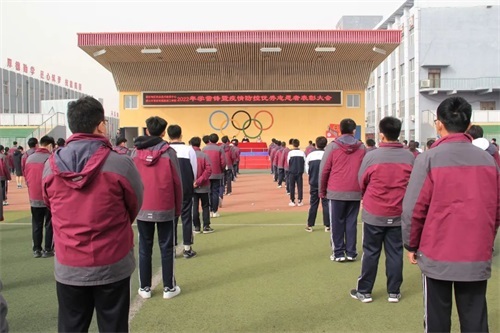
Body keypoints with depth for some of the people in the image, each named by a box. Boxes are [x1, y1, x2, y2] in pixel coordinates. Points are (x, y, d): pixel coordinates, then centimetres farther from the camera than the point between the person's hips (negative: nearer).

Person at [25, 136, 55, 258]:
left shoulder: (29, 158, 4)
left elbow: (26, 177, 10)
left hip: (34, 198, 5)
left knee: (36, 225, 12)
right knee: (49, 224, 6)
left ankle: (36, 249, 16)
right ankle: (48, 250, 9)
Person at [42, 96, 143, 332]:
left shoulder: (51, 166, -5)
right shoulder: (120, 164, -15)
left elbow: (52, 208, 10)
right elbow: (135, 206, 0)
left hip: (67, 267, 3)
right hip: (112, 266, -3)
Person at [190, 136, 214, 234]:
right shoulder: (204, 155, -7)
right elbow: (208, 170, -15)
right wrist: (199, 181, -14)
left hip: (191, 187, 1)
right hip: (203, 187, -1)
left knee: (194, 207, 10)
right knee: (205, 206, 10)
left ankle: (197, 227, 13)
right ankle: (206, 227, 10)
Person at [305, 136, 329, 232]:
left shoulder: (310, 155, -3)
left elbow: (307, 170, 4)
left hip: (314, 183, 2)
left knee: (313, 204, 10)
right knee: (326, 204, 5)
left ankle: (310, 225, 13)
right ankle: (327, 226, 7)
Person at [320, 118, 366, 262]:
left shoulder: (332, 146, -4)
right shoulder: (362, 148, 3)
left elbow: (324, 170, -4)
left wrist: (322, 190, 6)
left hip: (336, 192, -2)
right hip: (355, 192, 2)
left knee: (337, 223, 6)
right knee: (351, 222, 10)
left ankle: (338, 253, 9)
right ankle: (351, 252, 14)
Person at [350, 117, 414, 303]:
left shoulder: (371, 156, -13)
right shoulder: (409, 158, -5)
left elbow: (361, 182, -1)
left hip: (374, 213, -2)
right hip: (399, 214, 2)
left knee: (371, 252, 8)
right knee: (395, 253, 12)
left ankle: (364, 291, 17)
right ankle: (394, 292, 20)